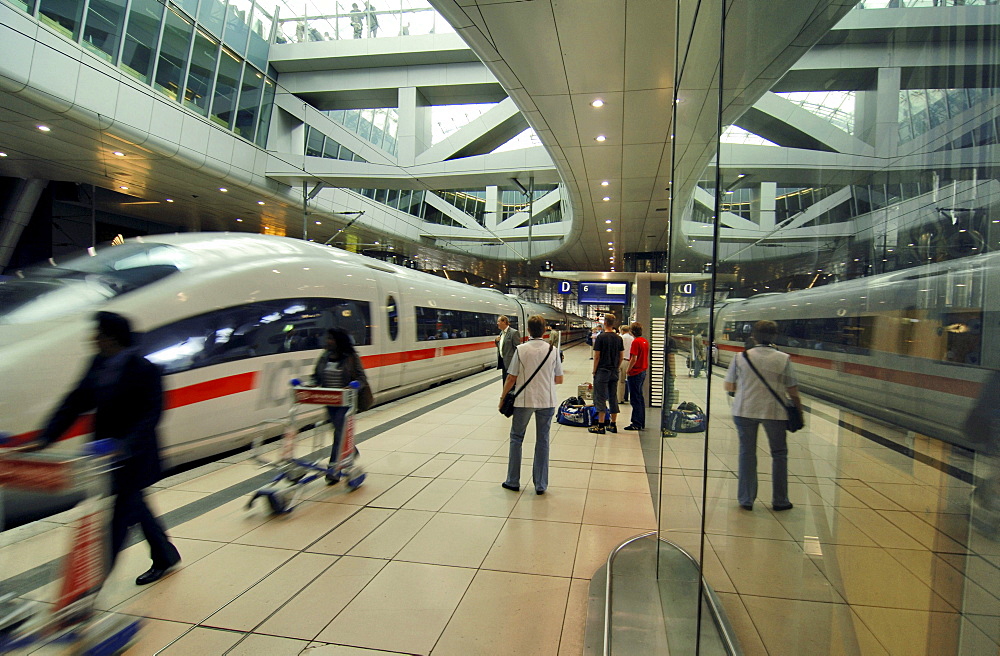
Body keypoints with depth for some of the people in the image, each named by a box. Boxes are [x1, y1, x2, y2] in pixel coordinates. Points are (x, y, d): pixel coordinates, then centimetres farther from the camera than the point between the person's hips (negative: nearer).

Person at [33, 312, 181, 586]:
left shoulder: (144, 370, -18)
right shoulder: (98, 365, 3)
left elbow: (151, 414, -21)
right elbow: (75, 403, 3)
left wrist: (126, 447, -31)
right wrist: (45, 438, -6)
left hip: (133, 458, -9)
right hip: (106, 455, 9)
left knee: (117, 522, -2)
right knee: (134, 509, 23)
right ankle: (166, 557, 43)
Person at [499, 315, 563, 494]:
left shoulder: (520, 350, -9)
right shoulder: (553, 350, -3)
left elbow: (511, 379, -7)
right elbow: (559, 380, 3)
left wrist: (503, 397, 7)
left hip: (524, 400, -2)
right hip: (547, 400, 2)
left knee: (516, 438, 13)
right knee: (542, 441, 10)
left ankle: (513, 481, 18)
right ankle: (540, 485, 15)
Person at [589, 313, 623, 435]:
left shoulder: (601, 337, -11)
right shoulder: (618, 338, 5)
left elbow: (597, 356, -11)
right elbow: (621, 357, 9)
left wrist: (594, 371, -1)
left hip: (602, 371, -6)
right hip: (614, 372, 6)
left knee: (600, 398, -2)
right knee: (613, 397, 11)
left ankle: (601, 425, -3)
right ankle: (613, 424, 16)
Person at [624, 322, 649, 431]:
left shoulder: (636, 342, -17)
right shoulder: (645, 341, 10)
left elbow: (634, 359, -21)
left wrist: (628, 370, -11)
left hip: (635, 373, -9)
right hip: (643, 371, 9)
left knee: (635, 399, -4)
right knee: (640, 397, 15)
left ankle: (636, 424, 0)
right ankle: (641, 422, 21)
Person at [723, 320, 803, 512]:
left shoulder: (740, 357, -5)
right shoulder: (783, 359, -6)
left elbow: (728, 386, -1)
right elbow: (792, 390, -3)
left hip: (744, 410, 1)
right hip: (775, 412, 0)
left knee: (747, 453, 11)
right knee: (779, 454, 16)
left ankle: (746, 500, 16)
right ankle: (780, 501, 25)